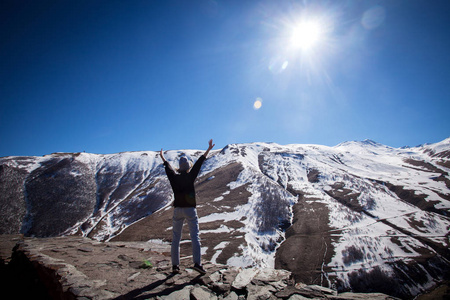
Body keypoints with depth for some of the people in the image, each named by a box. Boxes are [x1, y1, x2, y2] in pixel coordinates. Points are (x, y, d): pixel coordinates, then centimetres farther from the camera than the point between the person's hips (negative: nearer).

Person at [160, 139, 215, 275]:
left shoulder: (174, 177, 3)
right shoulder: (190, 176, -5)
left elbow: (168, 167, 21)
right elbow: (199, 163, -2)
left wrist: (162, 157, 40)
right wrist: (208, 149, 3)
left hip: (177, 210, 3)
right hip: (190, 209, -3)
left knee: (175, 239, 9)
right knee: (195, 237, -1)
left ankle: (175, 266, 12)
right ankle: (197, 263, -8)